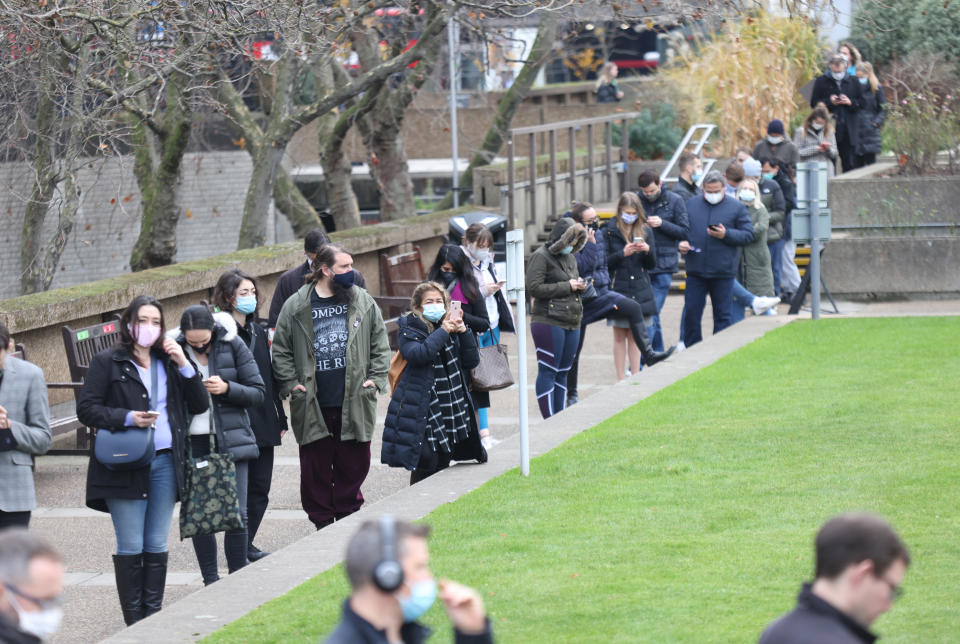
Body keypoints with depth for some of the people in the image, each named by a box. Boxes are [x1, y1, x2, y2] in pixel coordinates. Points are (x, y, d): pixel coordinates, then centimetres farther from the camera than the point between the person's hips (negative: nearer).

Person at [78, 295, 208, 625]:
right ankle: (134, 623, 5)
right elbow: (86, 409, -5)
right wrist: (127, 418, -17)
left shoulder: (167, 362, 13)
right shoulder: (107, 362, 0)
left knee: (157, 547, 8)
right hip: (124, 466, -4)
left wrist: (184, 365, -3)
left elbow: (200, 405, 8)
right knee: (130, 548, -2)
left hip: (165, 462, 4)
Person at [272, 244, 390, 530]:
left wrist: (376, 378, 3)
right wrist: (291, 384, -3)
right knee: (316, 467, 3)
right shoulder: (296, 306, -1)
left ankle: (348, 515, 22)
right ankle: (322, 521, 14)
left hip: (354, 401, 2)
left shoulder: (363, 302, 5)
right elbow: (280, 350, 5)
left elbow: (380, 343, 12)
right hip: (313, 405, -2)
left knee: (354, 463, 6)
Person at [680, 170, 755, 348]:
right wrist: (680, 243, -3)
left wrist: (726, 235, -15)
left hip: (723, 272, -2)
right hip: (695, 271, 2)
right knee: (691, 311, 2)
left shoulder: (737, 208, 2)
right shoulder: (691, 205, 10)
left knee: (722, 315, 5)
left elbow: (748, 235, -1)